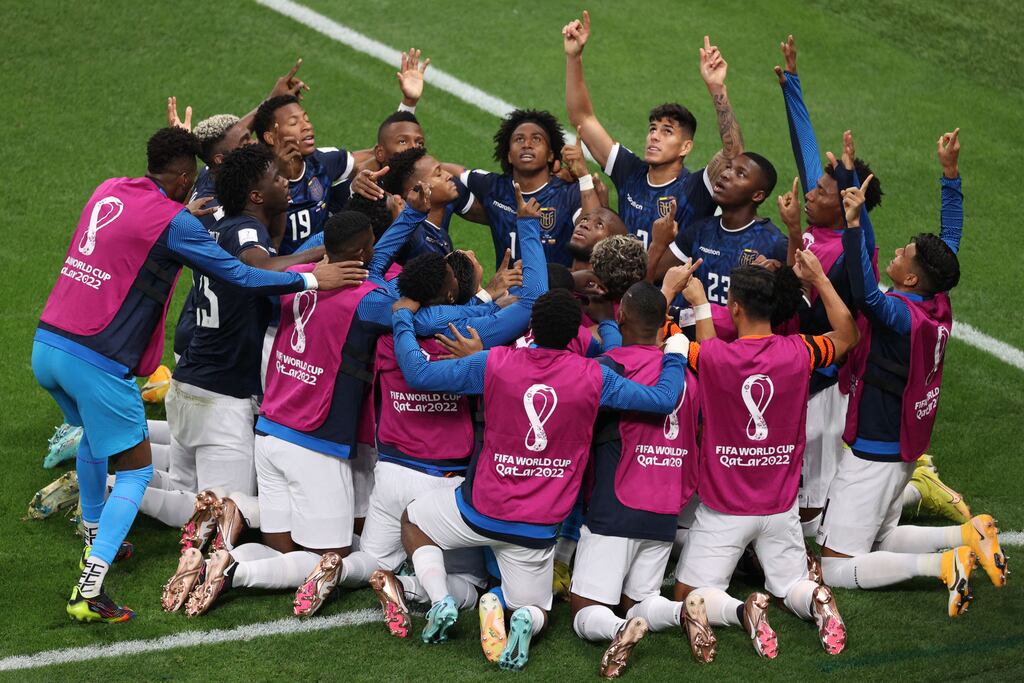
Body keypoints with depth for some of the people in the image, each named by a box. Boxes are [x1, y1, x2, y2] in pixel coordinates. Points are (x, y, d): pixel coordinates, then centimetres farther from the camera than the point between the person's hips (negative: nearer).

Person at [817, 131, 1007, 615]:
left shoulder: (902, 316, -24)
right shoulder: (938, 307, -1)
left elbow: (865, 294, -45)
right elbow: (951, 236, 11)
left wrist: (853, 222, -49)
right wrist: (951, 174, 12)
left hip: (873, 454, -9)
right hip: (902, 447, 9)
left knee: (837, 568, -5)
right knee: (878, 541, 25)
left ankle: (944, 565, -14)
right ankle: (968, 533, 8)